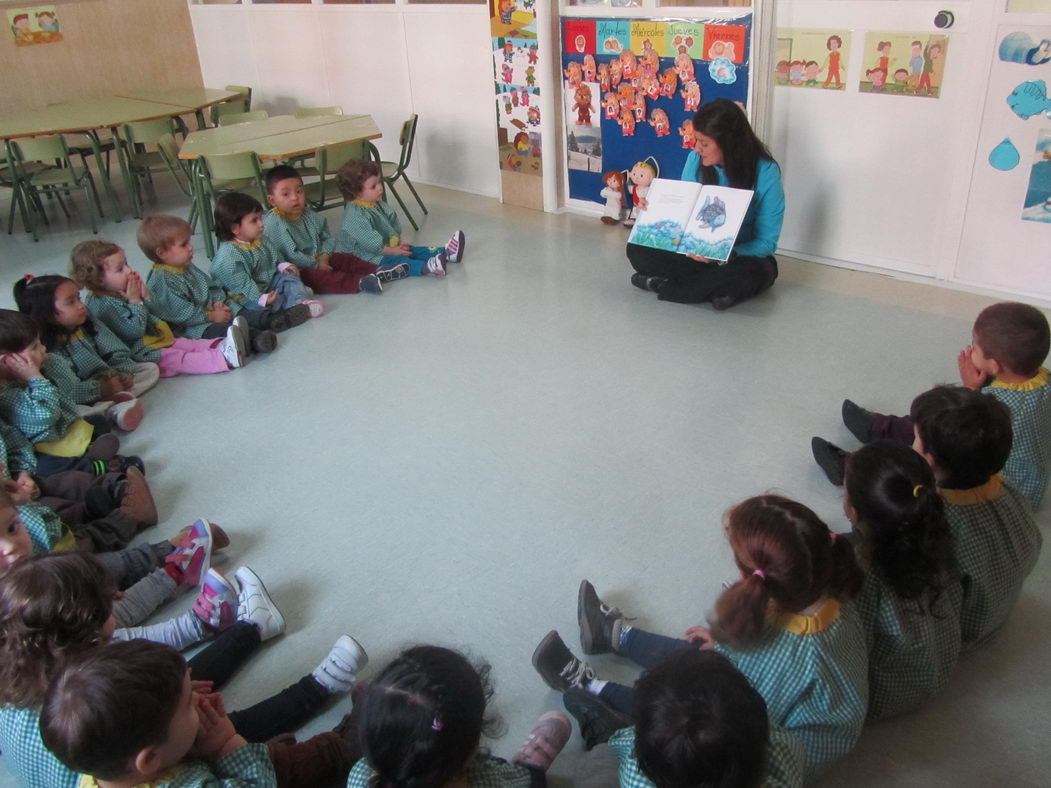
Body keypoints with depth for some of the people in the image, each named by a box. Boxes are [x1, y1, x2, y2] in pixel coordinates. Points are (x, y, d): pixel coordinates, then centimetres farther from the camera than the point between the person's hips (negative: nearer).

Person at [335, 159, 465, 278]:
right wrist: (392, 250, -20)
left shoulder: (377, 204, 5)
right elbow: (370, 241, -28)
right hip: (364, 256, -10)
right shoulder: (355, 216, -26)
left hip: (383, 247, 10)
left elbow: (392, 221, 11)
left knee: (410, 250, 2)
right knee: (395, 259, -28)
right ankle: (426, 267, -47)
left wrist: (396, 241, -4)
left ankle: (445, 253, -4)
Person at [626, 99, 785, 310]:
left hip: (742, 255, -3)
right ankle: (716, 287, -18)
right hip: (696, 251, 3)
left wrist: (727, 254, -36)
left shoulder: (766, 173, -19)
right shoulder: (696, 160, -8)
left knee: (750, 272, -40)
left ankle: (666, 286, -21)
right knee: (638, 250, -17)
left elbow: (767, 242, -18)